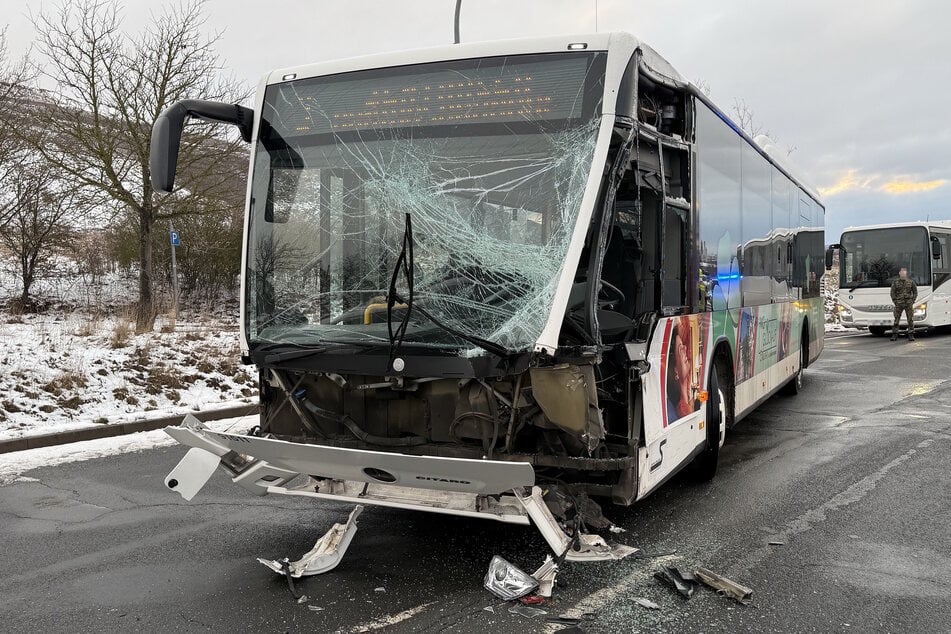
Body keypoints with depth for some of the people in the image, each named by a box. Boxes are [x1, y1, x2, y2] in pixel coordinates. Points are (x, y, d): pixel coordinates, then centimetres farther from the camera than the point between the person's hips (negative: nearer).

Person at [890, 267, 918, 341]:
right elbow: (892, 293, 5)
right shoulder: (895, 282, 4)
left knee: (910, 320, -3)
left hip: (909, 304, 1)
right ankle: (894, 335, 4)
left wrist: (912, 301, 0)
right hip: (899, 304, -1)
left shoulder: (911, 282, 7)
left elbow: (915, 292, 10)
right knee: (896, 320, -1)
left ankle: (911, 335, 0)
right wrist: (895, 302, -4)